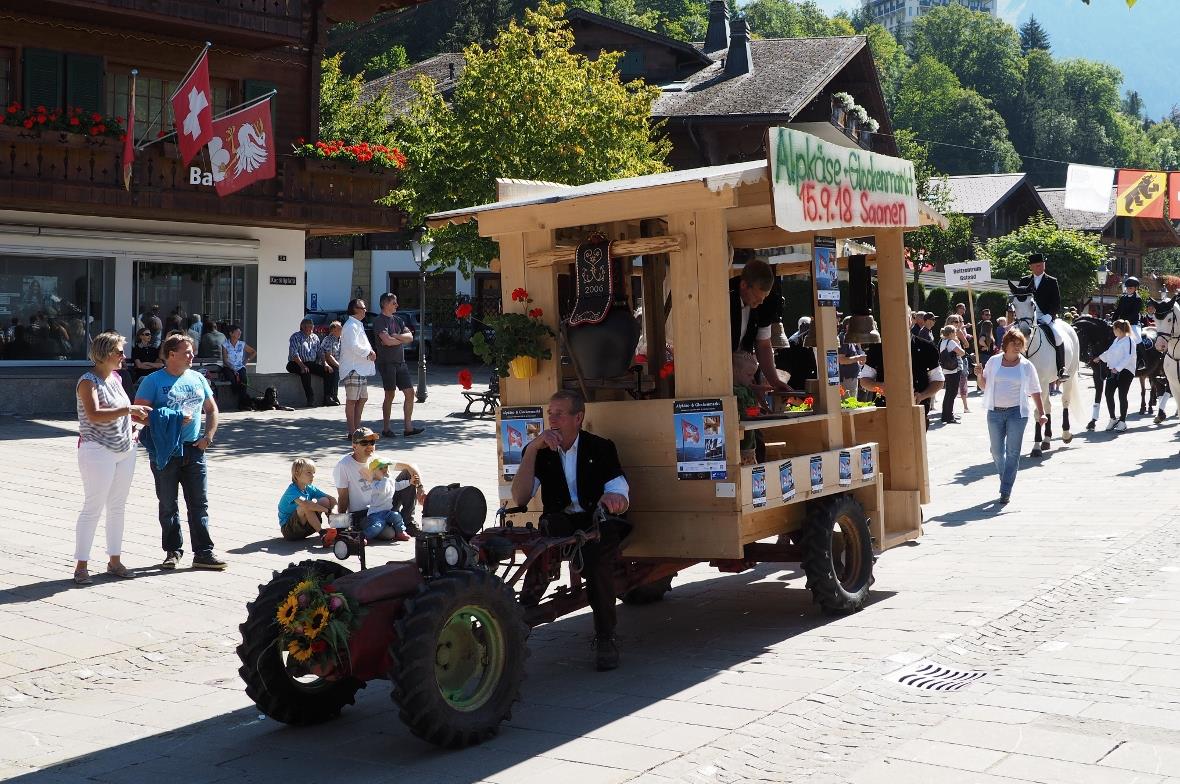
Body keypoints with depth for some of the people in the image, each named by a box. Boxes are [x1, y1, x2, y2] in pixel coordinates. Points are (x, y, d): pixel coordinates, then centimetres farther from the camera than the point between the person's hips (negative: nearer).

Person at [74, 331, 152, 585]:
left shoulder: (116, 377, 11)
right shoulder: (88, 381, -13)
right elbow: (94, 414, -27)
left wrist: (138, 415, 12)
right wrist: (128, 409, -27)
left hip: (125, 450, 8)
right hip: (98, 451, -8)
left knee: (118, 507, 12)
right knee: (93, 507, -4)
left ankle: (114, 561, 21)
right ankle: (81, 565, 3)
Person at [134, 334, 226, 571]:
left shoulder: (197, 378, 10)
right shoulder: (153, 381, -4)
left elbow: (212, 409, 19)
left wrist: (208, 436, 4)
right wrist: (173, 420, -17)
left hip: (193, 449, 4)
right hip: (166, 451, -4)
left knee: (199, 504, 3)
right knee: (168, 505, 7)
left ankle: (203, 553, 7)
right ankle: (173, 551, 18)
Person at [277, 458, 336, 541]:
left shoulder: (310, 489, 1)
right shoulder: (292, 490, -21)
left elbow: (332, 499, 1)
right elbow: (305, 504, -41)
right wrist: (327, 510, -36)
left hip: (305, 528, 7)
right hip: (288, 530, -7)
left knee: (324, 501, -8)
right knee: (305, 506, -33)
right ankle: (322, 533, -27)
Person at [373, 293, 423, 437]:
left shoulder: (398, 320, 17)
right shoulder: (379, 321, -6)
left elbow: (410, 337, 6)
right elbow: (387, 341, -19)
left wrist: (395, 336, -10)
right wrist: (402, 339, -2)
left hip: (400, 362, 7)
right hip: (387, 363, -7)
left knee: (409, 393, 2)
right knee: (390, 395, -5)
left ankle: (408, 427, 6)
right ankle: (386, 428, 5)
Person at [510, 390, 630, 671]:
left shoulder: (600, 448, 7)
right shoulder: (538, 452, 10)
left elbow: (621, 496, -1)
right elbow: (519, 498, -5)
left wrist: (614, 499, -28)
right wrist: (532, 450, -12)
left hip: (595, 525, -1)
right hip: (557, 526, 1)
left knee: (598, 556, -36)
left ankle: (605, 638, -22)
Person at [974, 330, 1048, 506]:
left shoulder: (1026, 366, 1)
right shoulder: (994, 361, 4)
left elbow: (1035, 392, 4)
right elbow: (984, 386, 11)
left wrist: (1041, 413, -3)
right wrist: (979, 375, -10)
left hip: (1017, 412, -2)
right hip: (995, 412, 2)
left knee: (1012, 453, -5)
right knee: (997, 452, 8)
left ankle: (1006, 491, -1)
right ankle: (1006, 480, 31)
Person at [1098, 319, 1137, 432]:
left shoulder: (1129, 340, -13)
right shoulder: (1116, 340, 14)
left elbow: (1129, 357, -21)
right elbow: (1109, 352, 31)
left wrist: (1118, 368, -28)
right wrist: (1100, 358, 42)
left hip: (1125, 371, -8)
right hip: (1113, 371, 8)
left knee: (1122, 396, -3)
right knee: (1108, 394, 5)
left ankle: (1122, 421, 7)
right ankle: (1113, 419, 20)